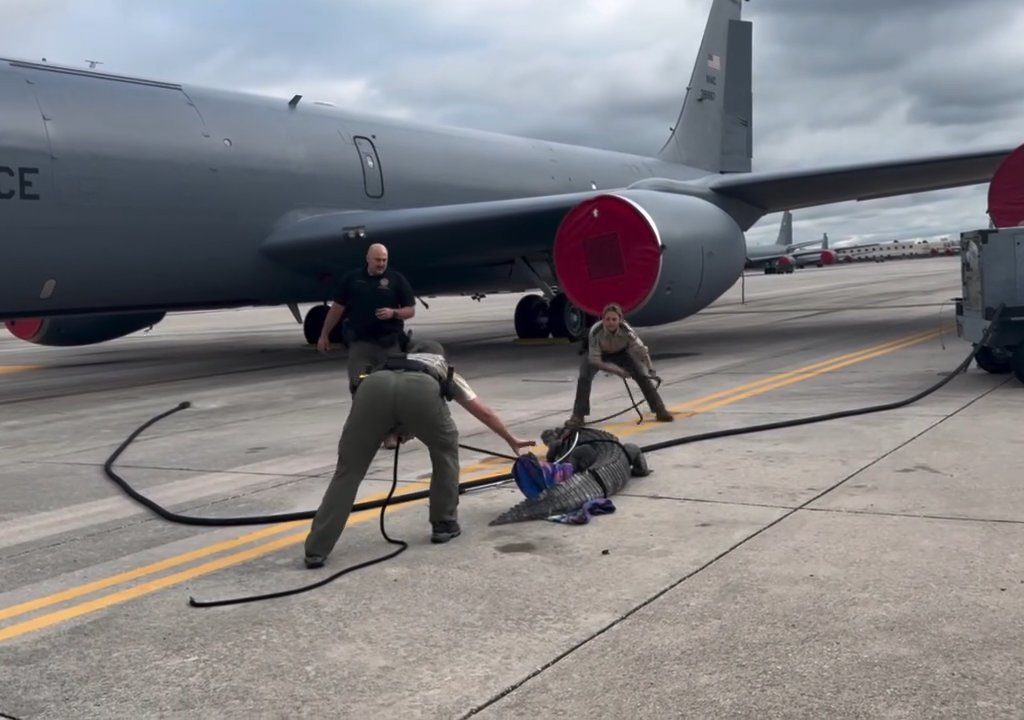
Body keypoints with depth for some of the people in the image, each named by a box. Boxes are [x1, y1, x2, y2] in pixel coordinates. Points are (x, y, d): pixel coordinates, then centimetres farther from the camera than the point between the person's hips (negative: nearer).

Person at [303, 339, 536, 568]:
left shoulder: (389, 363, 48)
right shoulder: (446, 372, 44)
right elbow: (484, 412, 52)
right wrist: (511, 440, 65)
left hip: (373, 385, 2)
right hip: (420, 389, -1)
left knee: (349, 469, 10)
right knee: (446, 451, 28)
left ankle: (316, 550, 2)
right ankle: (444, 524, 30)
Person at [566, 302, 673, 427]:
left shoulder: (626, 331, -36)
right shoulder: (595, 332, -39)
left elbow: (641, 350, -25)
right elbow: (594, 360, -34)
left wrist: (651, 371, -28)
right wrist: (614, 369, -43)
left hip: (620, 353, 1)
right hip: (598, 353, -1)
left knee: (643, 376, -8)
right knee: (584, 378, -23)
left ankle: (660, 410, 7)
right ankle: (578, 416, -12)